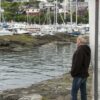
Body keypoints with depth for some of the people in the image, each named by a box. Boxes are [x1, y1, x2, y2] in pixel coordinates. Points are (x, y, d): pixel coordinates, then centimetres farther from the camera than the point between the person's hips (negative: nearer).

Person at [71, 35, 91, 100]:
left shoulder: (80, 50, -19)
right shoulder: (87, 50, 10)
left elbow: (77, 64, -22)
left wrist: (73, 73, -11)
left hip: (79, 75, -9)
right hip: (85, 74, 9)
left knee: (74, 92, -4)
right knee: (83, 92, 13)